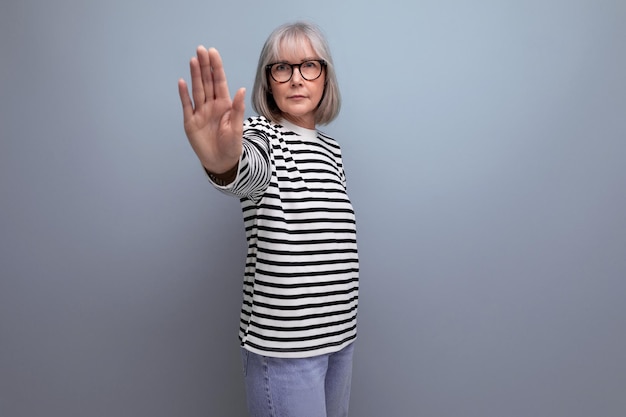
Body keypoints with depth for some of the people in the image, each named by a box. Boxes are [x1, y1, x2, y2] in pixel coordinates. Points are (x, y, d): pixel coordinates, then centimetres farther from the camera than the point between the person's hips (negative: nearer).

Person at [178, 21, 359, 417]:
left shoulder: (331, 149, 10)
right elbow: (247, 169, -34)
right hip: (284, 342, -6)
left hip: (340, 333, 7)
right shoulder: (261, 133, -8)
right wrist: (223, 161, -57)